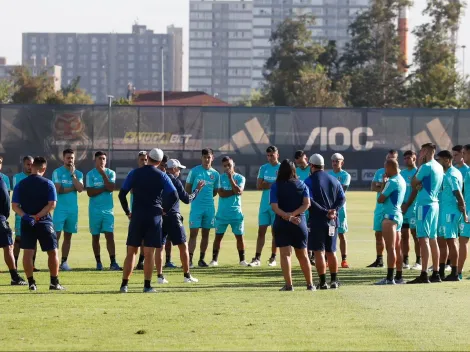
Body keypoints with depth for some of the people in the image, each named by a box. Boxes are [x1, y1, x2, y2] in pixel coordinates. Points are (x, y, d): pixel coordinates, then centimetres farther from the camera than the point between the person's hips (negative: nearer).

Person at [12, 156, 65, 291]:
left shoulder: (20, 185, 2)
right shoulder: (48, 184, -4)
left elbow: (15, 206, -4)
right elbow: (52, 204, -13)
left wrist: (25, 216, -14)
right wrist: (38, 216, -13)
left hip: (26, 224, 2)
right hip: (44, 222, -2)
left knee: (28, 253, 6)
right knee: (53, 252, 7)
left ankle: (31, 283, 3)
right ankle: (54, 282, 4)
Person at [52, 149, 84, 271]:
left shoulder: (78, 174, 10)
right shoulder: (57, 172, -1)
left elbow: (80, 189, -6)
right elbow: (58, 189, -13)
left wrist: (72, 174, -8)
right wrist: (73, 188, -5)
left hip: (73, 209, 4)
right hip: (60, 208, -4)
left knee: (68, 236, 7)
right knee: (56, 235, -10)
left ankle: (64, 261, 11)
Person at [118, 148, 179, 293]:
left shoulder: (135, 173, 2)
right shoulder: (161, 176, -1)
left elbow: (122, 194, 1)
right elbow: (174, 196, -5)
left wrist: (127, 212, 11)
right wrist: (164, 209, 9)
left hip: (137, 216, 1)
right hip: (154, 216, -1)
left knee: (131, 252, 6)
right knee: (149, 253, 1)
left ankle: (124, 284, 2)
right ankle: (147, 285, 0)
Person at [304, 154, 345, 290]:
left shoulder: (309, 181, -6)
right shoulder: (334, 180, 11)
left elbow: (310, 202, -16)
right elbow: (342, 198, 4)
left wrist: (325, 212, -17)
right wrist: (334, 211, -8)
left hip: (317, 221, -5)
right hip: (332, 222, 5)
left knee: (319, 252, -2)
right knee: (331, 252, 14)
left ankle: (323, 282, -5)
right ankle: (334, 280, 14)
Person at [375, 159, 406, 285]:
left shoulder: (392, 181, -15)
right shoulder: (401, 180, 14)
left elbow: (380, 199, -14)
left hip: (390, 216, -10)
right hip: (398, 215, 10)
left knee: (390, 248, -11)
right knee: (397, 248, 12)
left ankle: (390, 278, -13)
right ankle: (399, 276, 15)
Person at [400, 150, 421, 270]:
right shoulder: (402, 173, 15)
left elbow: (415, 191, -11)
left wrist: (407, 205, -15)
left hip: (413, 208, -6)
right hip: (402, 209, 6)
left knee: (415, 234, -5)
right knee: (404, 235, 7)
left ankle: (419, 261, -4)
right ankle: (405, 261, 11)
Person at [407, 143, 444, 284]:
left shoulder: (426, 167, -13)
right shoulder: (439, 167, 14)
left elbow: (413, 184, -4)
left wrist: (419, 166, 2)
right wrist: (421, 186, 3)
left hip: (424, 205, -9)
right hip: (435, 204, 9)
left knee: (423, 239, -12)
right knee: (432, 239, 13)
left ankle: (424, 275, -17)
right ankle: (435, 274, 15)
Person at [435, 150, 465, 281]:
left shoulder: (451, 175, -15)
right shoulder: (452, 173, 15)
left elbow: (459, 195, -19)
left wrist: (464, 213, -20)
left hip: (449, 211, -10)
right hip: (444, 211, 10)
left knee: (450, 241, -7)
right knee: (441, 240, 14)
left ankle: (454, 274, -4)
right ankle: (441, 272, 20)